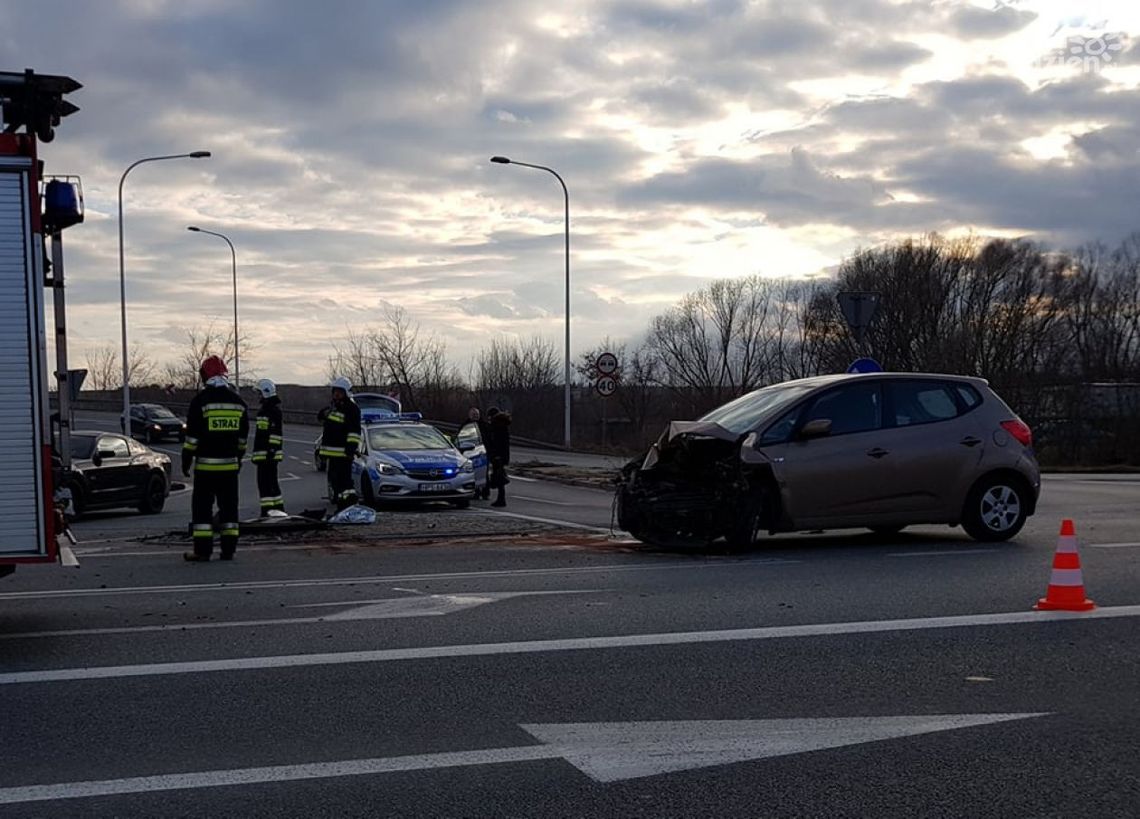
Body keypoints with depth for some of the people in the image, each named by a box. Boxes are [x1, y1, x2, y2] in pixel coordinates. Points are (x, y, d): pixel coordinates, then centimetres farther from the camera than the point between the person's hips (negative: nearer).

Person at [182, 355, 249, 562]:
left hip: (206, 464, -4)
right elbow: (243, 436, 14)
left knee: (202, 506, 1)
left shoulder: (200, 400, -9)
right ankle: (228, 550, 9)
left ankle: (202, 550, -1)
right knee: (229, 506, 9)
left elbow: (192, 436, -9)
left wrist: (186, 460, 0)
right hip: (230, 464, 4)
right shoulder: (238, 401, 7)